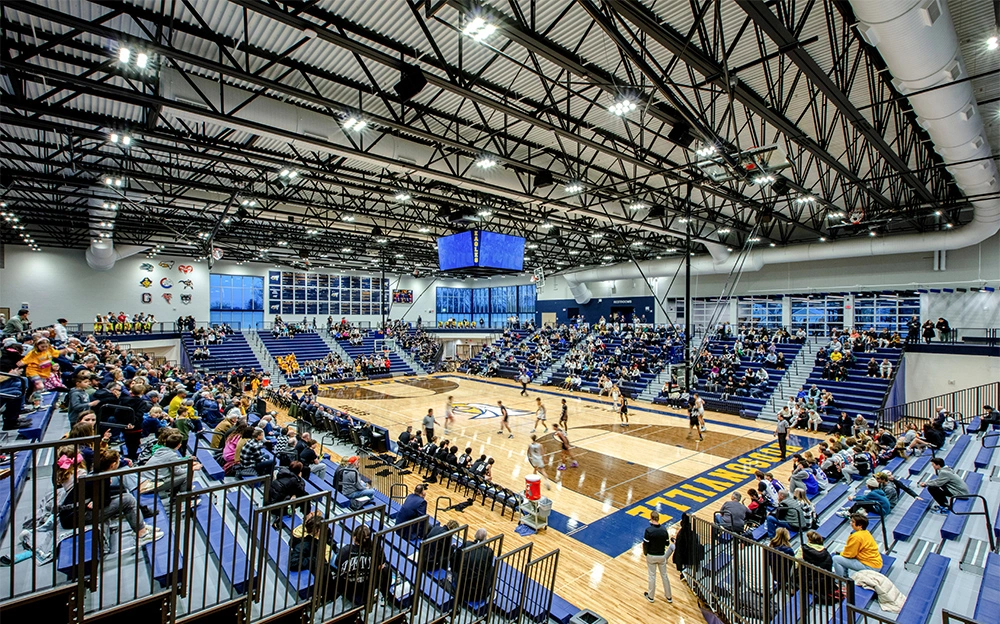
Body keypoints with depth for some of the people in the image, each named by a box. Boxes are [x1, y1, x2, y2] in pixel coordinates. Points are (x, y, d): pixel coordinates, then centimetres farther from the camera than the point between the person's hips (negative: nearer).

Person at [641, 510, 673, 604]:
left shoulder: (649, 530, -23)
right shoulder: (664, 529, -13)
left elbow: (645, 544, -17)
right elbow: (667, 543, -3)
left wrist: (645, 553, 2)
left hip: (651, 556, -3)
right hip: (662, 556, 3)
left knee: (652, 576, 12)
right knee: (664, 576, 18)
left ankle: (651, 596, 27)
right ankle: (668, 596, 32)